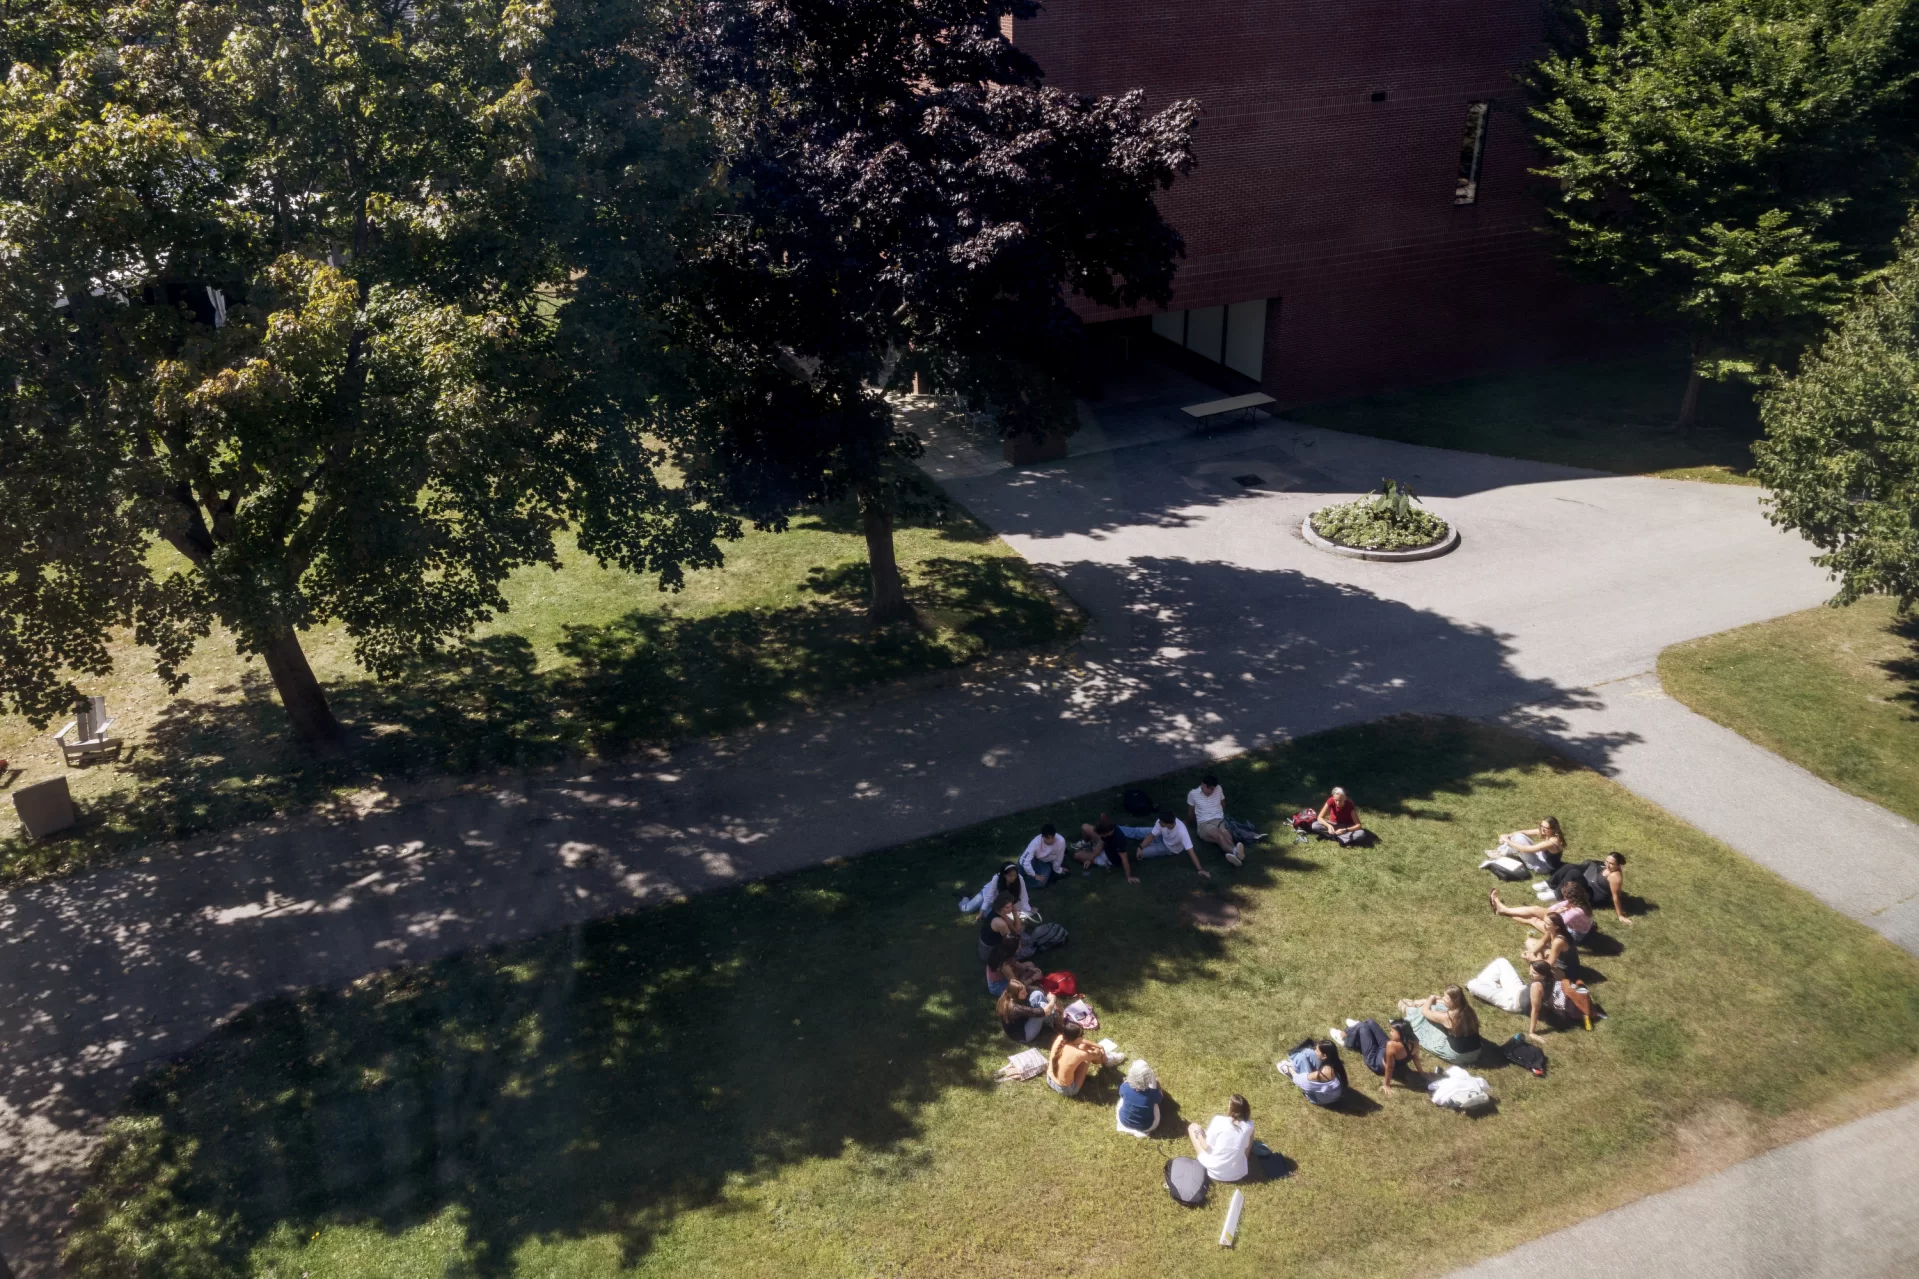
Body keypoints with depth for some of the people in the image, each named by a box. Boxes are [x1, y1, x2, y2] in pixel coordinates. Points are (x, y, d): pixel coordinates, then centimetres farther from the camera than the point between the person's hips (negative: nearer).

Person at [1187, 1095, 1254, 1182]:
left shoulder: (1219, 1120, -21)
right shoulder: (1249, 1126, -11)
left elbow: (1207, 1147, -11)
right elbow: (1247, 1148, 6)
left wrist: (1198, 1134, 8)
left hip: (1214, 1172, -4)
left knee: (1192, 1127, 12)